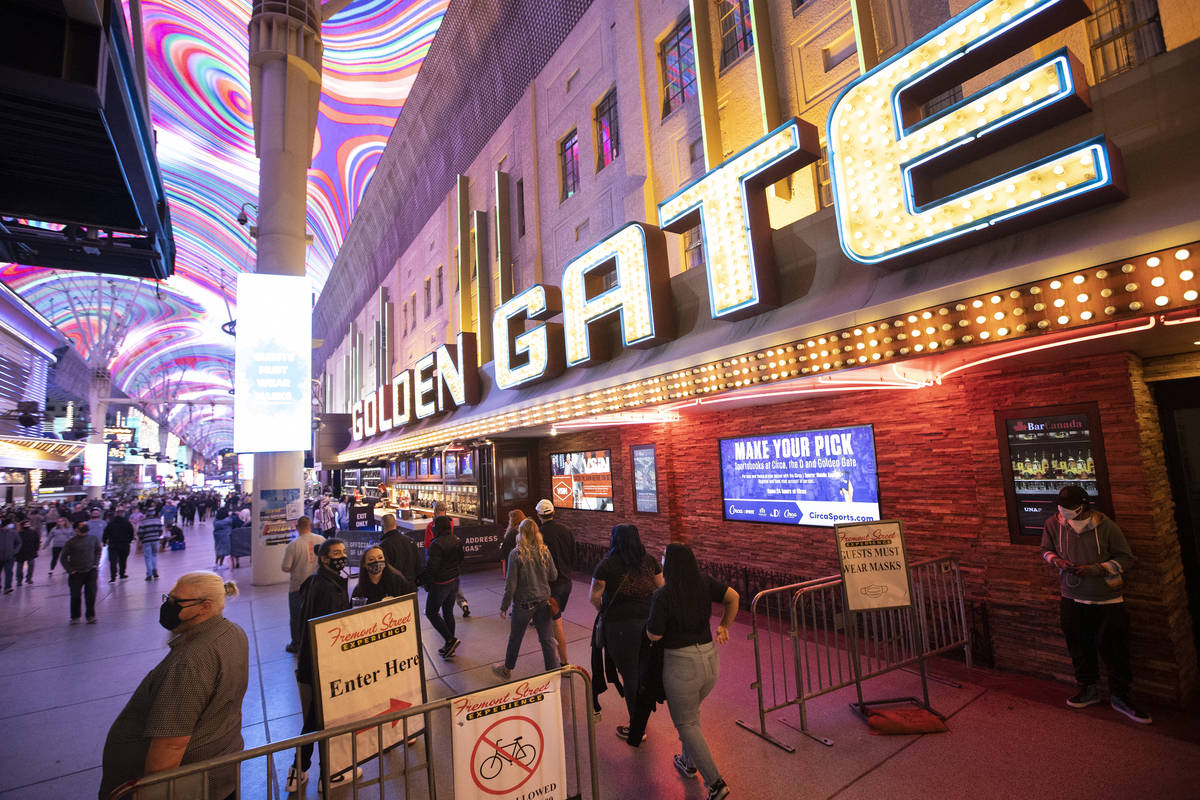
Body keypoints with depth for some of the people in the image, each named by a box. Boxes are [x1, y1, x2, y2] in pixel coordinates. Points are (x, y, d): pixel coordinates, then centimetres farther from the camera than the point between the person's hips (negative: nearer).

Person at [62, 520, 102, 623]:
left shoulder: (93, 538, 1)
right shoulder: (71, 542, -7)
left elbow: (98, 550, 15)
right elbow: (64, 558, 1)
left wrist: (96, 564, 7)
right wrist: (70, 570, -5)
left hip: (91, 571, 1)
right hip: (76, 573, -1)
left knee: (91, 594, -1)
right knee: (75, 596, 6)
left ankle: (91, 616, 11)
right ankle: (75, 617, 26)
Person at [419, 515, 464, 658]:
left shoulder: (437, 544, -23)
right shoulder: (457, 540, 1)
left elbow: (431, 567, -22)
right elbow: (460, 559, 12)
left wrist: (421, 581, -8)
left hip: (440, 583, -8)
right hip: (454, 581, 8)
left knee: (431, 613, 9)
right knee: (448, 612, 17)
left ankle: (450, 639, 1)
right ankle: (450, 646, 25)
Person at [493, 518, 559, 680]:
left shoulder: (516, 554, -17)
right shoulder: (545, 551, -8)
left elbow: (511, 584, -13)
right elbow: (553, 576, 0)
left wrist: (504, 606, -2)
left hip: (523, 604, -2)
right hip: (543, 601, 2)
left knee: (515, 638, 19)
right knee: (547, 639, 11)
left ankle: (507, 669, 39)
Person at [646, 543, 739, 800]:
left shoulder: (663, 596, -21)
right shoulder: (705, 584, -7)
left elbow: (654, 636, -15)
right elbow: (733, 597, -5)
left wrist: (650, 620, 5)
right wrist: (725, 626, 8)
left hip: (681, 665, -6)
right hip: (709, 658, 6)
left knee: (686, 724, 12)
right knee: (691, 713, 29)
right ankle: (689, 762, 44)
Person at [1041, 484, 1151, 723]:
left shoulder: (1106, 526, -15)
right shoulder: (1053, 524, -8)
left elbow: (1126, 558, -7)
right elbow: (1046, 550, 8)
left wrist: (1096, 569, -20)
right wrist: (1057, 560, -13)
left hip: (1106, 601, -2)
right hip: (1072, 599, 2)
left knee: (1114, 649, 5)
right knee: (1079, 648, 15)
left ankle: (1120, 696, 25)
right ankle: (1088, 689, 33)